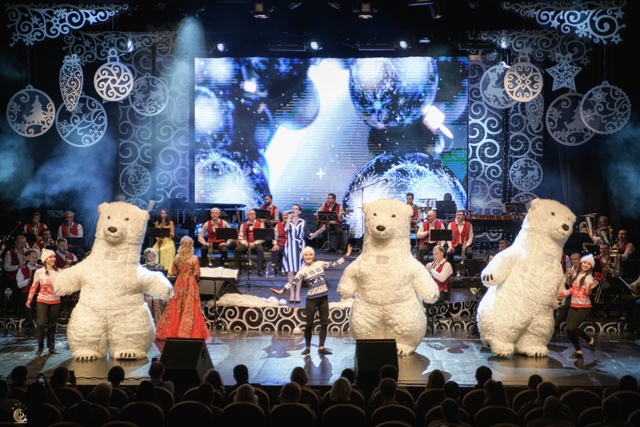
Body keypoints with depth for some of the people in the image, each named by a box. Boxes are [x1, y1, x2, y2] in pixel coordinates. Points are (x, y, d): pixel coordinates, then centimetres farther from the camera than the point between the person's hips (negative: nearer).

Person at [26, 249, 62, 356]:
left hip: (55, 302, 2)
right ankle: (40, 347, 3)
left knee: (52, 325, 8)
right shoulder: (39, 272, -2)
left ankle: (51, 347, 18)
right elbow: (34, 286, 3)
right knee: (41, 324, -11)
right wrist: (29, 299, 1)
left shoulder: (59, 271, 1)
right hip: (42, 301, -2)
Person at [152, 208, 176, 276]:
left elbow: (172, 235, 2)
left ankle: (166, 270, -32)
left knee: (164, 250, -33)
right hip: (159, 242, 3)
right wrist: (157, 238, -5)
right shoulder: (157, 223, 13)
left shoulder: (170, 223, 4)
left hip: (168, 242, -3)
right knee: (155, 250, -28)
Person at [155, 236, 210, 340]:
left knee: (176, 307, 10)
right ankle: (188, 332, 2)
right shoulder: (194, 258, -10)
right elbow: (197, 274, -12)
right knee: (189, 308, 1)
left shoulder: (177, 257, -1)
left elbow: (174, 272, 6)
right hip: (191, 284, -3)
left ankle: (170, 331, 13)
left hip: (179, 283, 3)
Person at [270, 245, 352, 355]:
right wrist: (281, 291, -25)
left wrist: (347, 255, 6)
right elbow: (293, 282, -13)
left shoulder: (320, 264, 3)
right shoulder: (302, 271, -6)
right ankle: (308, 347, 14)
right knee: (309, 324, 2)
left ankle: (321, 347, 9)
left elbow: (334, 264, 7)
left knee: (324, 323, 3)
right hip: (312, 299, -3)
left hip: (324, 297, 3)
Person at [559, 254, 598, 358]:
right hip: (573, 306, 7)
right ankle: (578, 351, 10)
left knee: (572, 328, -18)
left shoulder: (588, 277, -8)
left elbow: (587, 292, -17)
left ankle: (591, 340, 7)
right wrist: (562, 293, 18)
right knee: (569, 329, -3)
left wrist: (590, 288, -36)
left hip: (584, 307, -7)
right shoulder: (577, 275, 11)